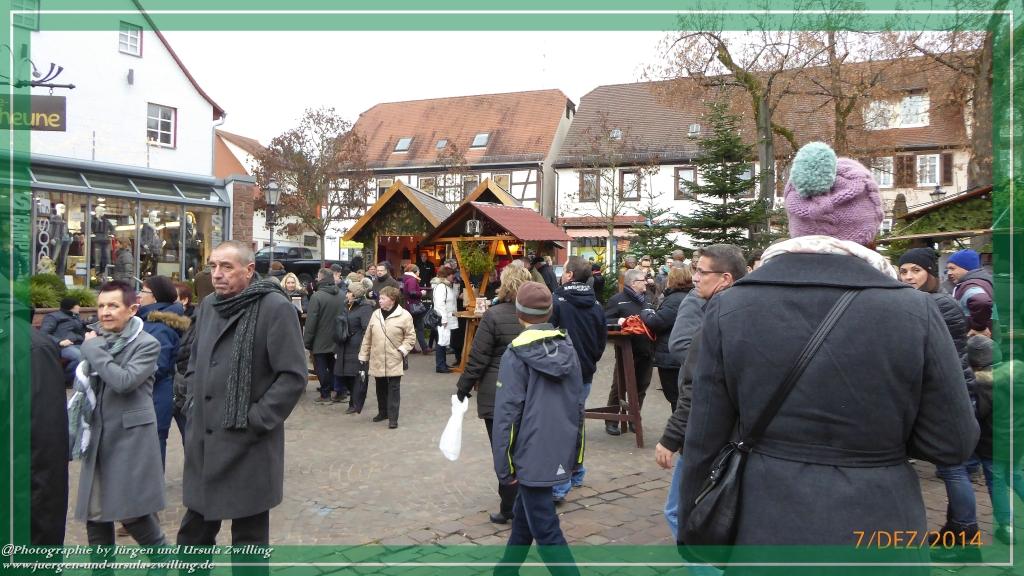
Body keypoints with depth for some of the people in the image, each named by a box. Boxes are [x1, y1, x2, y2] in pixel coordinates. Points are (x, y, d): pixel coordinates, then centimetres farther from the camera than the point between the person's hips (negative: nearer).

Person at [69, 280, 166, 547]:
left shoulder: (147, 344, -10)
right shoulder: (96, 339, 9)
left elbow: (124, 381, -23)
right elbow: (81, 384, 20)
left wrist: (93, 349, -14)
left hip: (130, 437, -6)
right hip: (97, 436, 6)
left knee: (131, 512, -1)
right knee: (94, 513, 11)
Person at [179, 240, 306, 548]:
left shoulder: (275, 307, -13)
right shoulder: (208, 305, 11)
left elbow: (293, 375, -14)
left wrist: (256, 421, -15)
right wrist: (193, 405, 10)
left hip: (248, 447, -7)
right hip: (203, 442, 7)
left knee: (249, 537, 8)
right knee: (193, 533, 19)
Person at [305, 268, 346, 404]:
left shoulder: (317, 296, -18)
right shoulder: (341, 296, 1)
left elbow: (311, 321, -17)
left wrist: (307, 342, -10)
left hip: (320, 341, -6)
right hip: (336, 340, 6)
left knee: (321, 368, 6)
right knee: (334, 366, 16)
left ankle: (325, 395, 10)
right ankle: (340, 391, 15)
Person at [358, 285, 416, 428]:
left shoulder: (404, 316, -9)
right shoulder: (375, 314, 5)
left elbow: (411, 336, -3)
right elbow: (367, 337, 9)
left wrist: (402, 350, -15)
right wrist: (363, 356, 8)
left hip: (394, 361, -4)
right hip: (377, 360, 5)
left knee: (393, 389, -1)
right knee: (380, 388, 16)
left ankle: (393, 417, 4)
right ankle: (383, 412, 33)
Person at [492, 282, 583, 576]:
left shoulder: (516, 353, -13)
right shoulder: (568, 348, 4)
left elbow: (507, 412, -15)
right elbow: (578, 403, 9)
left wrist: (504, 464, -7)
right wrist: (575, 451, 18)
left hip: (531, 453, -7)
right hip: (559, 450, 7)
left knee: (546, 531, 2)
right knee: (524, 513, 24)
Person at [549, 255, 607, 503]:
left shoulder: (556, 301, -16)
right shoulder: (596, 306, 3)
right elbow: (602, 341, 11)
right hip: (585, 374, 6)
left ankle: (559, 486, -2)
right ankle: (576, 474, 34)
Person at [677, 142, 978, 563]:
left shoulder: (729, 310, -10)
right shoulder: (914, 312, -12)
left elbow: (705, 442, -4)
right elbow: (953, 443, -5)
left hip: (765, 530, 1)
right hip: (877, 533, 0)